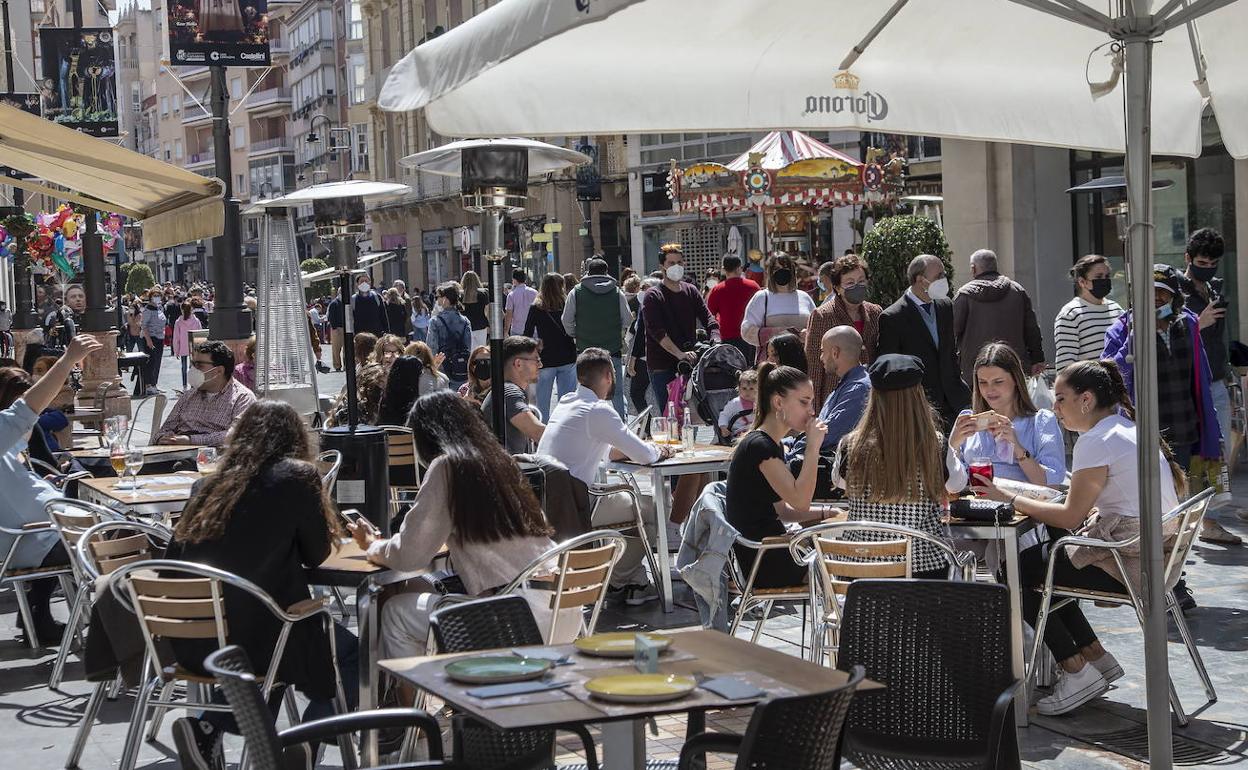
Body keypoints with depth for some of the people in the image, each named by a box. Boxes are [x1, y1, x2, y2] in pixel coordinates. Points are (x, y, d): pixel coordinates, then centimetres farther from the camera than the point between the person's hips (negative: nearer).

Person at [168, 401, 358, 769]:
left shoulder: (209, 483, 9)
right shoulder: (297, 477, -4)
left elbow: (174, 557, 16)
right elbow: (316, 553, 5)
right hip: (254, 635, -5)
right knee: (354, 656, 18)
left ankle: (208, 725, 17)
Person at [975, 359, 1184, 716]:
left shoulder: (1097, 441, -17)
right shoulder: (1127, 426, 13)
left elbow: (1071, 516, -16)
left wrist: (1010, 499, -8)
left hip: (1129, 562, -10)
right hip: (1154, 553, 10)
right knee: (1034, 559, 20)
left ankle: (1077, 671, 2)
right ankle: (1095, 657, 18)